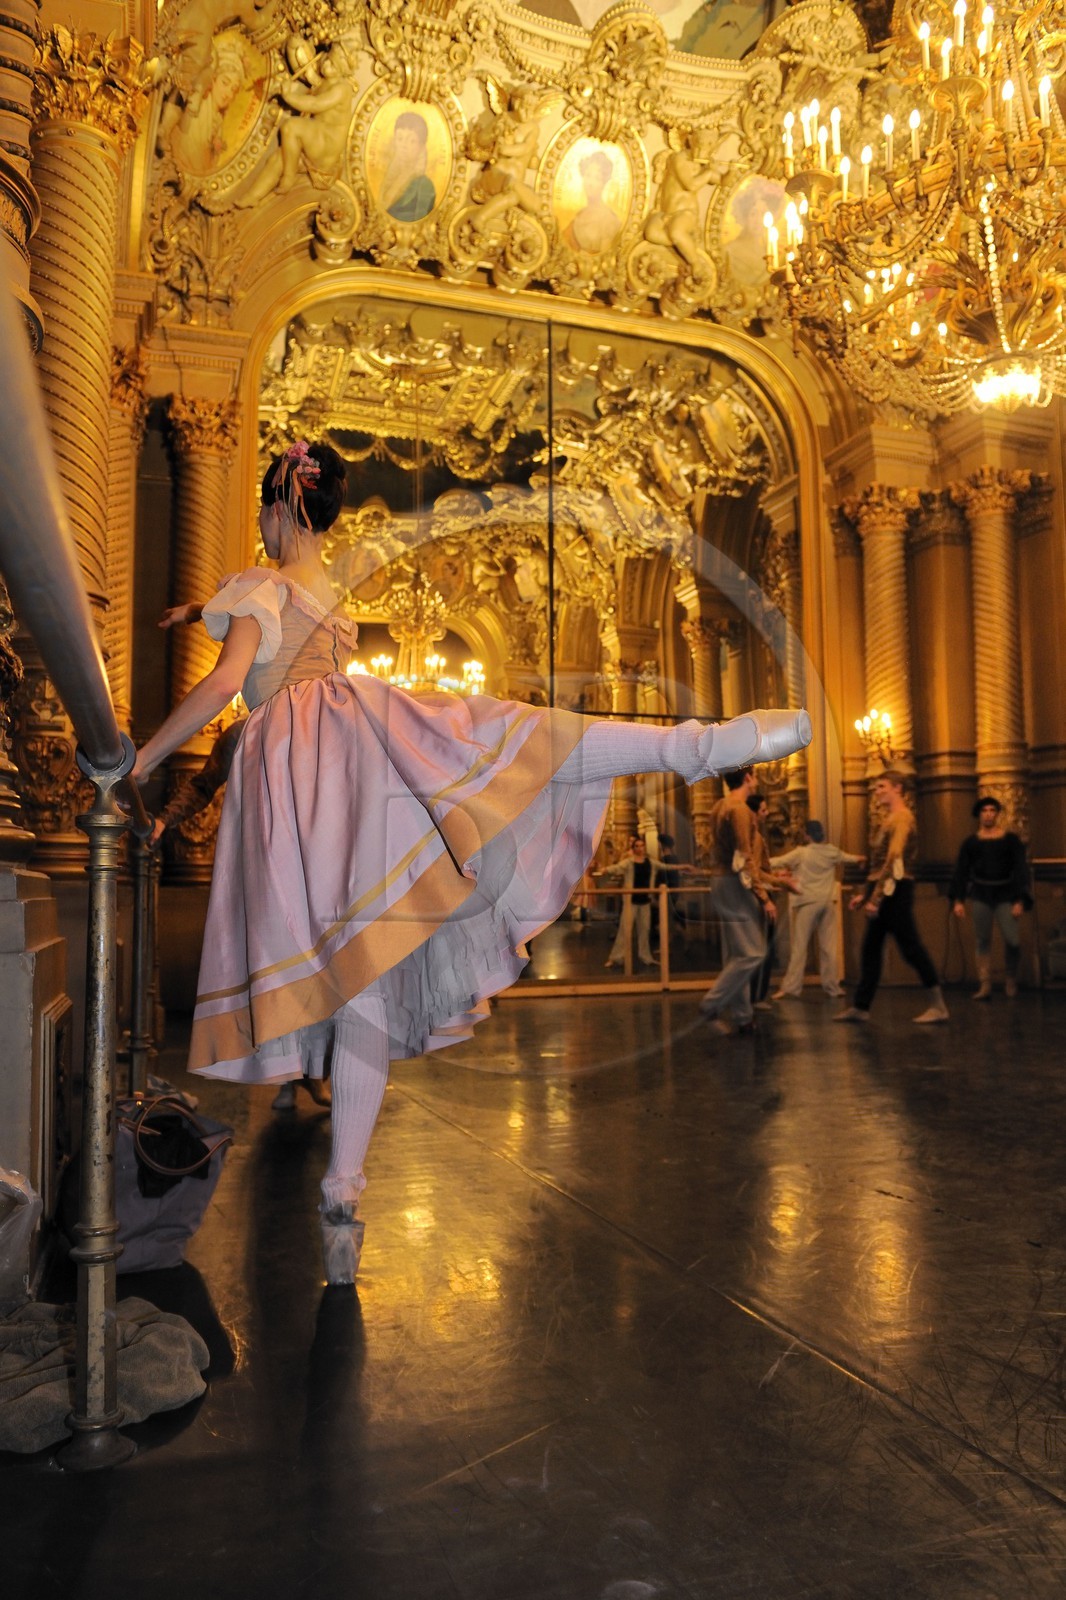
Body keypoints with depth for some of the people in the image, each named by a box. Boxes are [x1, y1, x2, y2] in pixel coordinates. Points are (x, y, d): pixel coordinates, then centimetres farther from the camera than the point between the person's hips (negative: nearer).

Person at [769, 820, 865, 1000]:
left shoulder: (801, 852, -7)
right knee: (829, 946, 9)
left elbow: (778, 861, -7)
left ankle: (791, 988, -4)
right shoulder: (833, 852, 8)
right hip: (827, 902, 4)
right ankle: (833, 987, 15)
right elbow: (849, 858, 28)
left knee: (799, 946, -3)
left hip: (807, 902, -4)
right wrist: (861, 859, 50)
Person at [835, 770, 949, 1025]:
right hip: (885, 893, 10)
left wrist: (876, 897, -23)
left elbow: (894, 860, -20)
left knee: (910, 947, -6)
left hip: (895, 892, -10)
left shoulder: (902, 817, -10)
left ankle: (938, 1006, 1)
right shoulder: (891, 818, 20)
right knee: (870, 949, 8)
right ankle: (860, 1007, 11)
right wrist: (865, 894, 19)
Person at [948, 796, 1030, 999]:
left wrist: (1020, 900, -10)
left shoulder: (1011, 839, 1)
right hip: (980, 894, 2)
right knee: (982, 941, 1)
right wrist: (958, 900, -3)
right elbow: (961, 871, 5)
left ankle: (1011, 978, 16)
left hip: (1005, 894, -1)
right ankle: (985, 986, 5)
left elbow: (1021, 870, -1)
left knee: (1012, 940, -9)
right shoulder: (971, 842, 5)